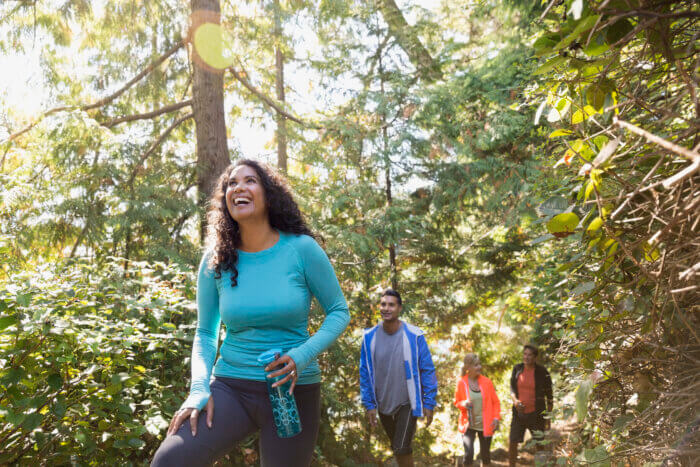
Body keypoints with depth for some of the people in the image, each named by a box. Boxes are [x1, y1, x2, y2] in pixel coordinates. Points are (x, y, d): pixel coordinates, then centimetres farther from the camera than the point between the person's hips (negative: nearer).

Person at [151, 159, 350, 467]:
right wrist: (199, 388, -10)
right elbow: (205, 333, 7)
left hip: (293, 390, -1)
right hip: (231, 386, 1)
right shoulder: (215, 261, 0)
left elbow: (339, 312, -1)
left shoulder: (301, 249, -8)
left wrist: (302, 356, -17)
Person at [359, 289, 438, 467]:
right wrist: (369, 404, 0)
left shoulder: (414, 336, -13)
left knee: (401, 448, -14)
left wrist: (429, 404, -9)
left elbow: (427, 371, -8)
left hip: (407, 403, -4)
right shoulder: (370, 337, -6)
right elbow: (365, 373, 1)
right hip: (383, 405, 4)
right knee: (397, 447, 18)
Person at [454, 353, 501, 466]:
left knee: (485, 454, 11)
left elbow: (496, 402, 4)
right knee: (468, 454, -14)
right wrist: (464, 404, -16)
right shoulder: (461, 383, -6)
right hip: (468, 425, -1)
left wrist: (496, 417, -9)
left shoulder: (486, 382, -4)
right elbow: (457, 402, 6)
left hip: (485, 425, 2)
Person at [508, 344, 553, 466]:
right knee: (513, 443, 0)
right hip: (519, 412, 3)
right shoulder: (517, 369, 0)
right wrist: (515, 400, -15)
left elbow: (549, 396, -3)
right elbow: (512, 388, 6)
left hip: (536, 413, -2)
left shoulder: (542, 372, -10)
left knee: (540, 445, 10)